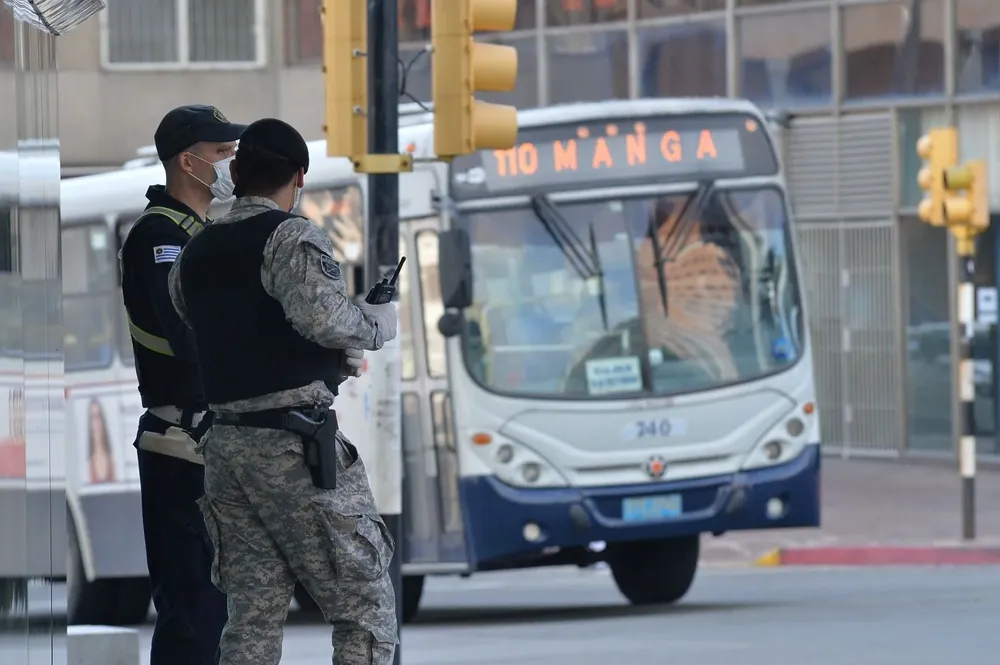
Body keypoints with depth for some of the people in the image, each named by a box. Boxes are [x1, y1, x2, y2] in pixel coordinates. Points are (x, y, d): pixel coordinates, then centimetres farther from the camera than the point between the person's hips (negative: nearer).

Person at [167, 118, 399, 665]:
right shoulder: (291, 237, -9)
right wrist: (381, 321, -6)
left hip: (225, 446, 7)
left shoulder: (193, 255, 14)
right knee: (366, 609, -1)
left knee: (253, 615, 9)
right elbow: (321, 314, -25)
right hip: (297, 446, -7)